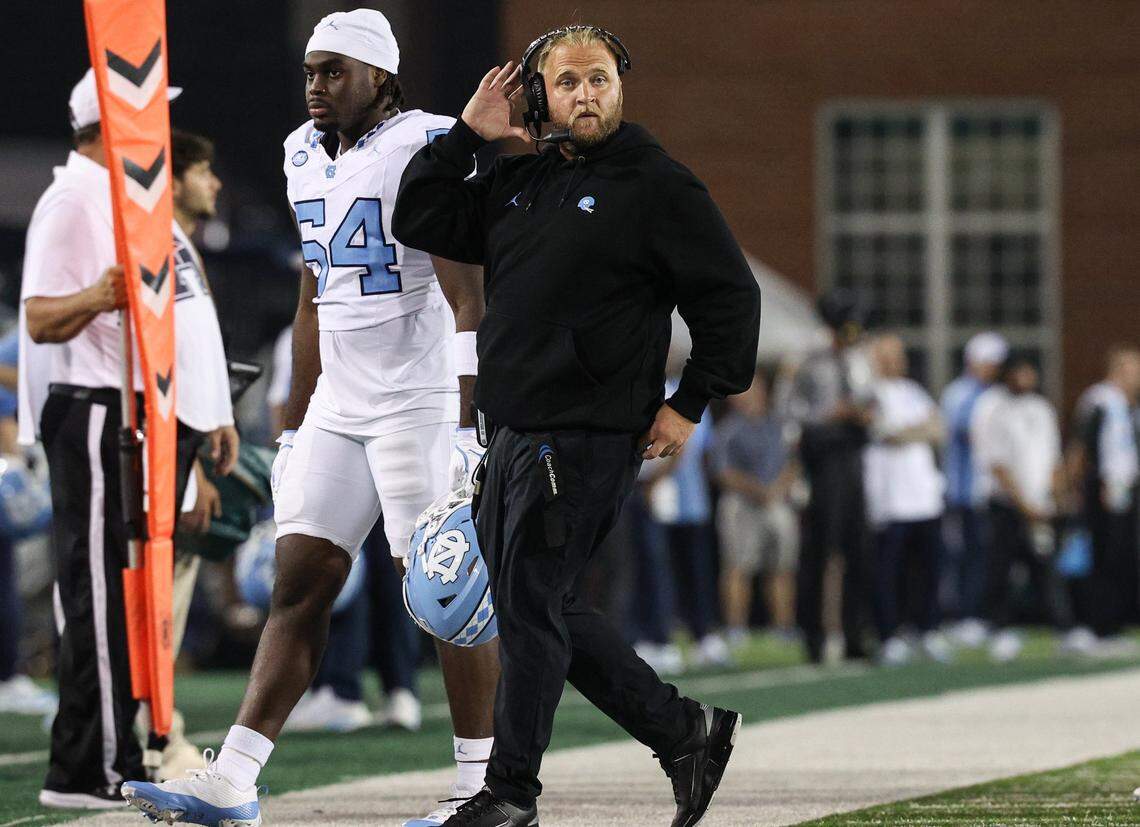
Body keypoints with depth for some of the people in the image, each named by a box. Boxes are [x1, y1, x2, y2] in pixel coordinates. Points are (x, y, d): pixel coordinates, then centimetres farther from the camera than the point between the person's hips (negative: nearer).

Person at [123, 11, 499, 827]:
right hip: (339, 407, 7)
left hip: (422, 401, -7)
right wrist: (296, 424, 20)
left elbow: (469, 303, -17)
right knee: (300, 584, 2)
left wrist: (465, 426, -24)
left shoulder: (426, 153, -12)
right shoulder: (308, 157, 13)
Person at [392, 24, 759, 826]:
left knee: (531, 608, -6)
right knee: (541, 607, 12)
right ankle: (684, 731, 21)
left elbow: (731, 297, -6)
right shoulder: (518, 182, 15)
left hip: (592, 438, -8)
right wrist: (466, 133, 5)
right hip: (517, 433, 8)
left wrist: (690, 404, -9)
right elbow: (420, 221, 14)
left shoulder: (659, 186, -5)